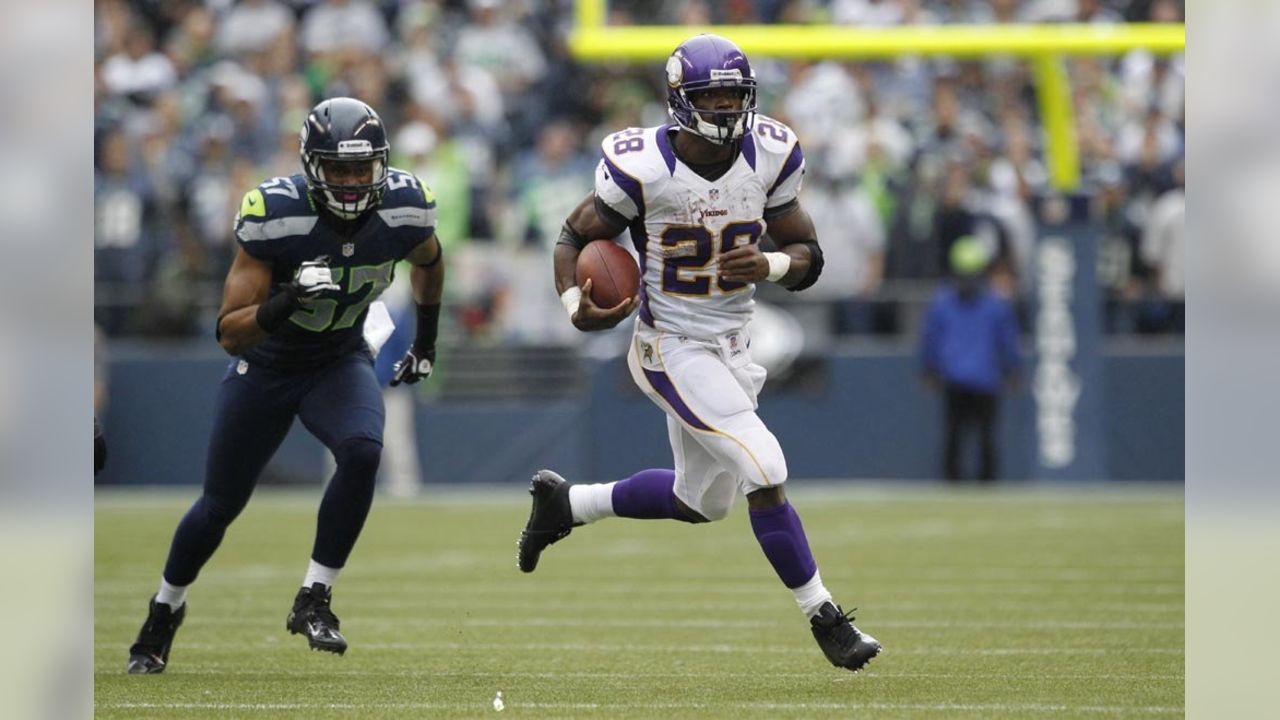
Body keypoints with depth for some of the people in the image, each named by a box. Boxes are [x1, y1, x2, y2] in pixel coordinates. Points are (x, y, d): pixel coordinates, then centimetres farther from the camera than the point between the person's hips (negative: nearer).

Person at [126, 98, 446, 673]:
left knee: (362, 453, -29)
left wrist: (425, 341, 14)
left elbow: (428, 262, 8)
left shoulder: (403, 209, -20)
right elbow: (228, 332, -28)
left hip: (339, 365, 2)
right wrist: (287, 301, -45)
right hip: (263, 367, -2)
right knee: (221, 504, 10)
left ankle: (313, 601, -16)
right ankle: (165, 610, 38)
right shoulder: (276, 216, -30)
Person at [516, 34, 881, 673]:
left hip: (732, 350, 7)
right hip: (672, 351, -7)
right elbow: (575, 239, -5)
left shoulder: (767, 158, -5)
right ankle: (823, 616, -5)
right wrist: (576, 305, -24)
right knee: (766, 474, -18)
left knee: (701, 501, 20)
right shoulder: (643, 168, -18)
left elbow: (808, 256, 3)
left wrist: (769, 266, -20)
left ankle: (564, 503, 39)